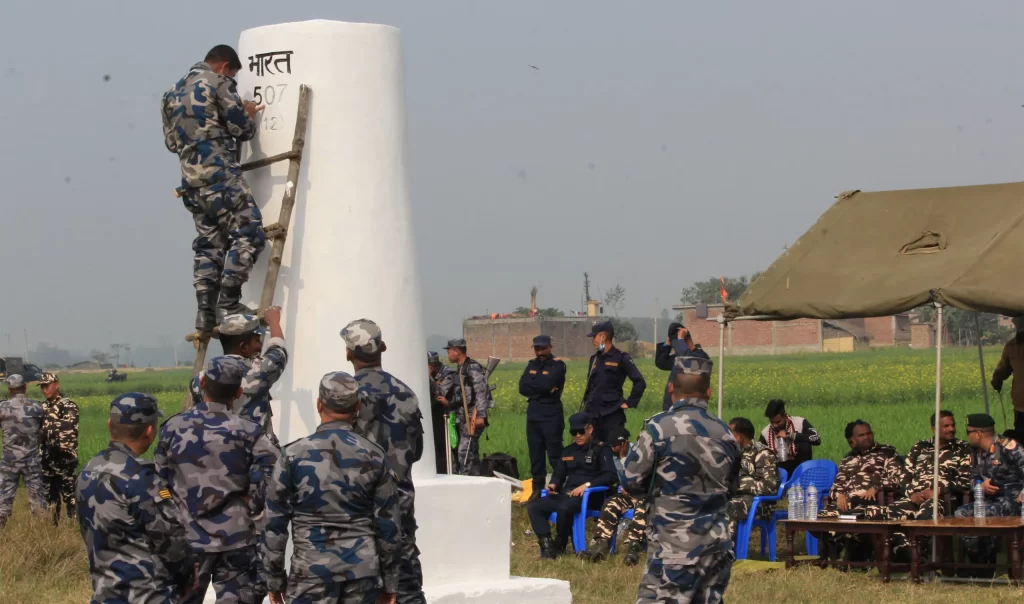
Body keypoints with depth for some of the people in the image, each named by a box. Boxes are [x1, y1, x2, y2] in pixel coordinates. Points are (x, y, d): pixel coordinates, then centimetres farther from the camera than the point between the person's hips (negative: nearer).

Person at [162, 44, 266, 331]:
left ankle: (205, 310, 2)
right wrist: (249, 116, 17)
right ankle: (228, 302, -16)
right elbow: (241, 129, -4)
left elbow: (171, 140, 23)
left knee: (209, 243, 11)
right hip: (219, 173, -8)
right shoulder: (219, 83, -2)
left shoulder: (173, 93, 22)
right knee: (248, 233, -7)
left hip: (190, 179, 8)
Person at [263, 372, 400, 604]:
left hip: (312, 569, -2)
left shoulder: (294, 454, -4)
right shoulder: (374, 455, 1)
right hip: (362, 569, 2)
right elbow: (389, 523, 4)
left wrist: (275, 579, 8)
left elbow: (275, 523, -1)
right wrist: (389, 583, 12)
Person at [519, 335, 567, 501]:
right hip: (533, 414, 6)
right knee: (535, 454, 9)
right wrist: (541, 388, -10)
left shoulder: (557, 365, -5)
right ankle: (538, 489, 15)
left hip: (551, 415, -6)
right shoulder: (532, 364, 13)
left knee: (555, 454, -7)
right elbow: (522, 388, 2)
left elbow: (546, 384, -20)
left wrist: (532, 384, -4)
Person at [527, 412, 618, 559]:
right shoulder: (568, 451, 23)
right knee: (534, 507, -16)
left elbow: (611, 476, -10)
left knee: (564, 507, -38)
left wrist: (587, 484, -22)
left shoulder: (601, 450, 2)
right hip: (565, 495, 7)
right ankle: (547, 545, -21)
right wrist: (553, 485, 0)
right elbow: (558, 474, 25)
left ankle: (560, 545, -14)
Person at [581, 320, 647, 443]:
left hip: (612, 414, -6)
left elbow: (640, 382, -9)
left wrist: (629, 403, -11)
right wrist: (586, 403, 16)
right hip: (592, 414, 6)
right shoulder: (595, 359, 14)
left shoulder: (621, 358, -5)